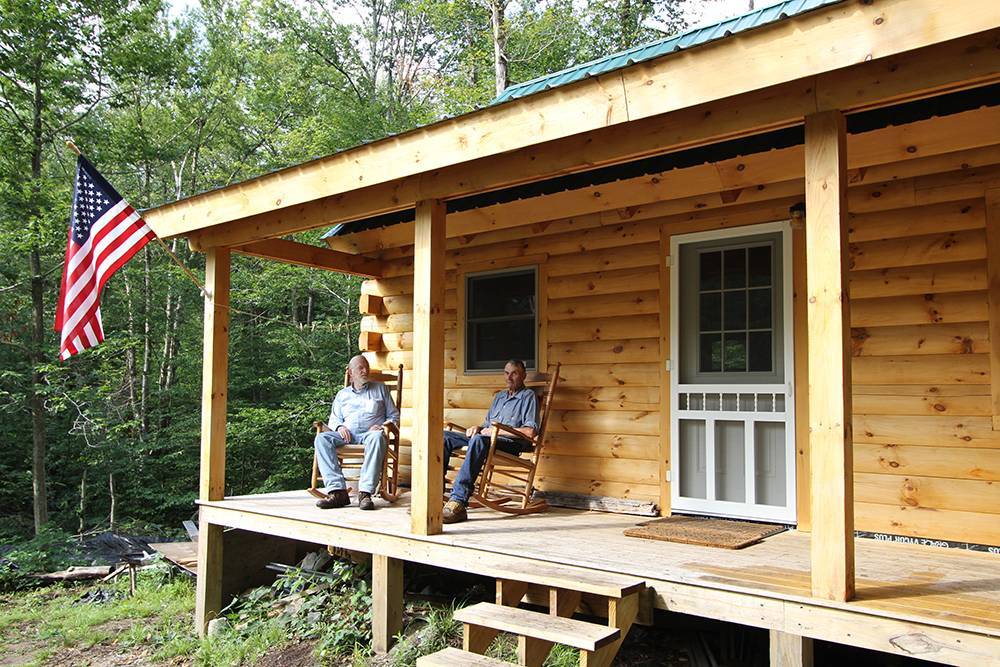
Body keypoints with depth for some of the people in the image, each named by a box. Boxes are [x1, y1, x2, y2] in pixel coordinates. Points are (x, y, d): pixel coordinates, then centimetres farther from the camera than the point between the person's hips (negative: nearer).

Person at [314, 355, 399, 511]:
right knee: (321, 438, -28)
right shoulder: (342, 394, 28)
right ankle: (337, 491, -37)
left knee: (377, 437, -40)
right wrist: (340, 426, -1)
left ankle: (365, 492, -45)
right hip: (347, 434, 3)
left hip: (370, 432, -2)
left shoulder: (380, 388, 22)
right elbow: (334, 419, 23)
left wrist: (383, 426, -3)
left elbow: (394, 416, 18)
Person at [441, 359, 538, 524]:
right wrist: (478, 428, 5)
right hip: (487, 438, 8)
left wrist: (497, 430, -11)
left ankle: (458, 501, -48)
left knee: (479, 440, -40)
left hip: (510, 443, -8)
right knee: (445, 436, -10)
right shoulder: (499, 396, 29)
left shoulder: (528, 396, 4)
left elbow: (530, 432, -9)